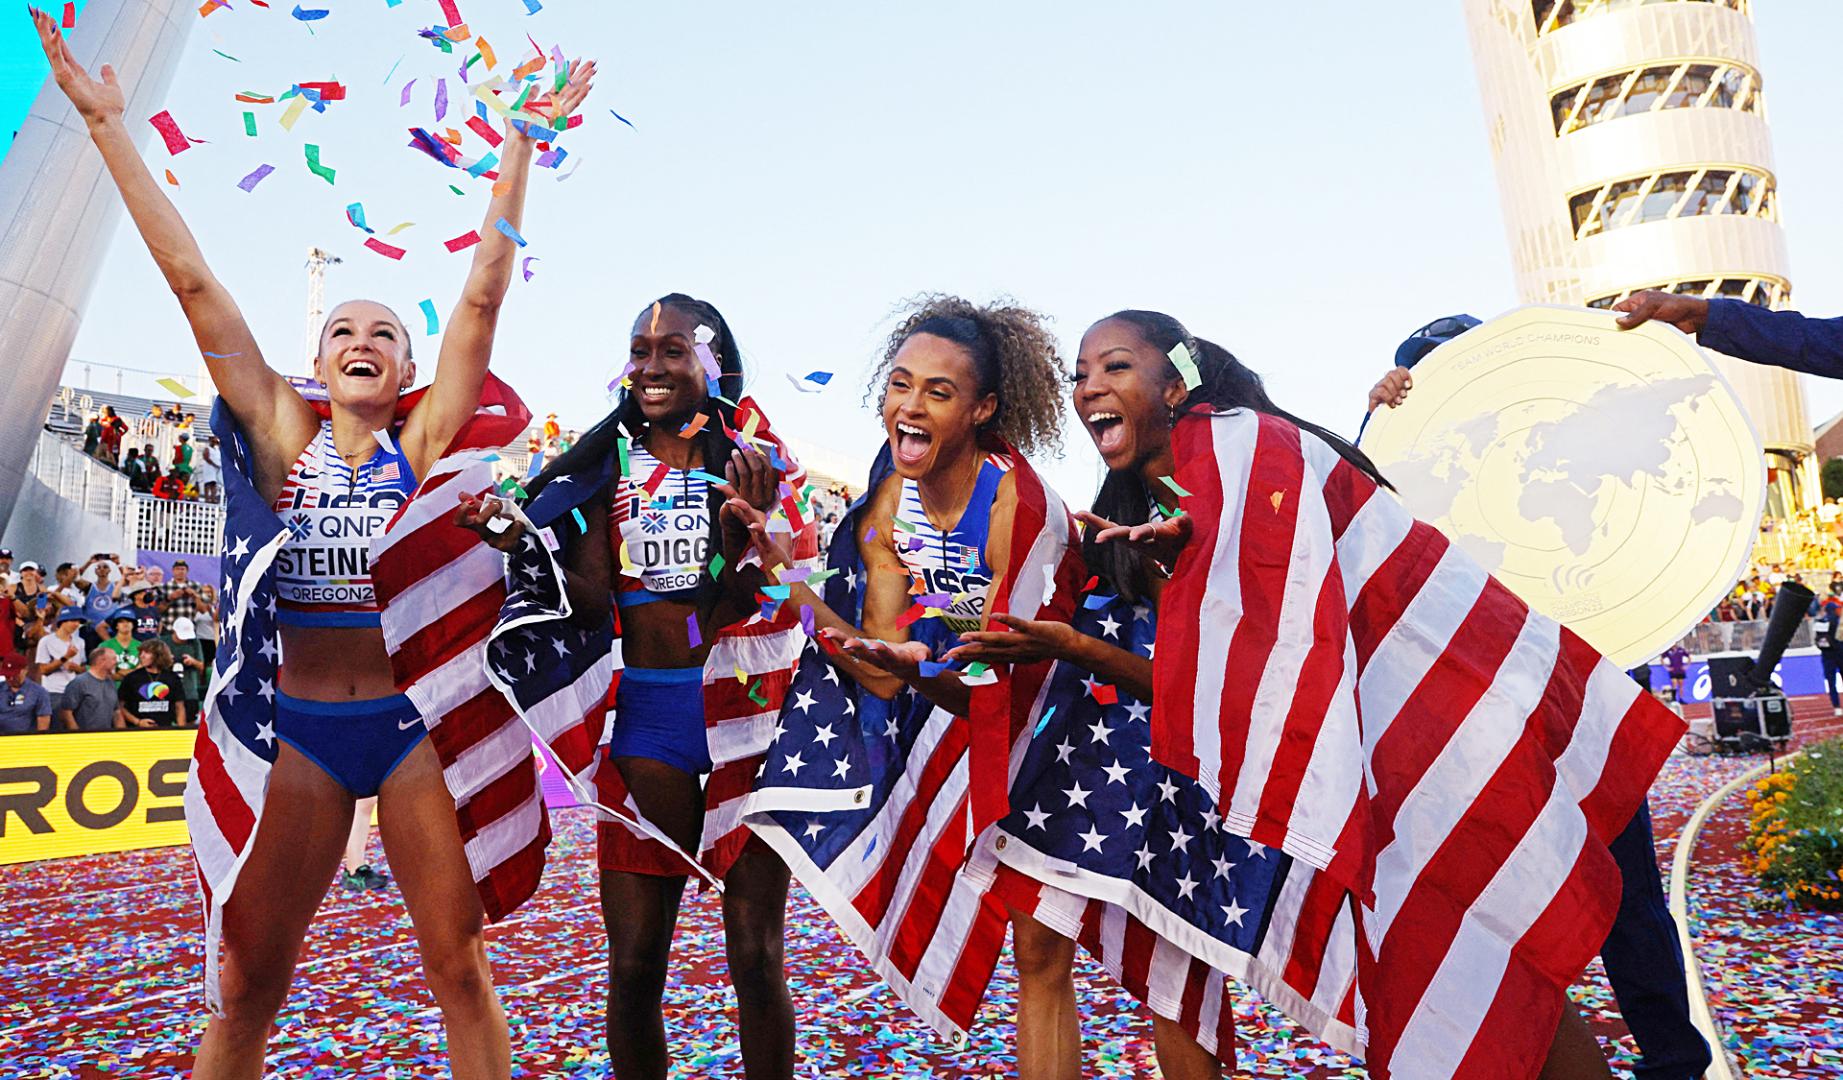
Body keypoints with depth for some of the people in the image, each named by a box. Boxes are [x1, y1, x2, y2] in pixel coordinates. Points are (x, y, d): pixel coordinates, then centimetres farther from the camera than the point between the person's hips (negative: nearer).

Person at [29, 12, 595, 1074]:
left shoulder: (424, 440, 0)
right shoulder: (281, 433, 4)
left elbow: (483, 294, -3)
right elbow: (191, 278, 3)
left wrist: (522, 144, -2)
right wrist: (109, 124, 4)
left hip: (416, 722, -1)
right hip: (298, 726, 1)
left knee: (461, 962, 7)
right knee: (248, 985, 11)